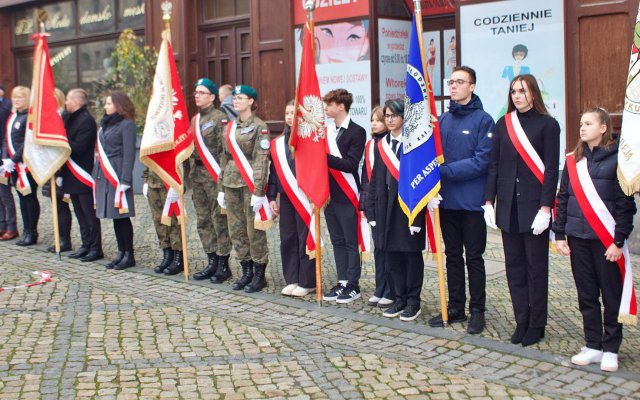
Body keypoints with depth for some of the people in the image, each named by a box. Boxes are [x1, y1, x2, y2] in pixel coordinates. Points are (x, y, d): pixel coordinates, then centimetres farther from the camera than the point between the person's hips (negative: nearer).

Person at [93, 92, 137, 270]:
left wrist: (125, 180, -18)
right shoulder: (106, 124, 17)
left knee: (121, 216, -4)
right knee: (114, 216, 10)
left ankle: (129, 255, 3)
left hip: (118, 175, -8)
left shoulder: (127, 124, -8)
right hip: (104, 175, 8)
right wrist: (96, 174, 14)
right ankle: (121, 253, 16)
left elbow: (129, 154, -13)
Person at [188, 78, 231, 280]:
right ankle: (212, 262, 19)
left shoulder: (220, 118, -8)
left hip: (214, 175, -8)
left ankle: (223, 265, 2)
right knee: (203, 220, 10)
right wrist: (191, 173, 15)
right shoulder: (194, 120, 17)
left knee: (219, 219, -5)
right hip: (197, 174, 8)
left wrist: (222, 176, -18)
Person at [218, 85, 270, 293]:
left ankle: (259, 275, 7)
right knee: (236, 229, 9)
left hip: (250, 184, -7)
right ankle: (247, 272, 20)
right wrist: (222, 187, 14)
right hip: (232, 183, 7)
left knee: (255, 230, -3)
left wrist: (258, 191, -17)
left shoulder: (259, 126, -7)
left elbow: (262, 160, -12)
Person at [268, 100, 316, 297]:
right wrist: (272, 196, 9)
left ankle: (307, 282, 10)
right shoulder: (278, 142, 11)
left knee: (305, 238, 1)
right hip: (286, 197, 6)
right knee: (287, 238, 9)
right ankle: (291, 279, 20)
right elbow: (274, 171, 14)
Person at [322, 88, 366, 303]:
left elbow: (351, 164, -18)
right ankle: (342, 282, 20)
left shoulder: (357, 132, -9)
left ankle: (353, 285, 8)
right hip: (329, 194, 7)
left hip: (346, 197, -7)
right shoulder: (327, 130, 12)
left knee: (351, 242, 1)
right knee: (337, 241, 12)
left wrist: (325, 157, -22)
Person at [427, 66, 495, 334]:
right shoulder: (442, 120, 9)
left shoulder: (483, 120, -8)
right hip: (447, 200, 5)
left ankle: (477, 310, 15)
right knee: (452, 255, 13)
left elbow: (481, 161, -16)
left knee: (473, 257, 4)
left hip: (472, 201, -5)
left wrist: (445, 170, -19)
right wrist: (436, 169, -11)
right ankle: (455, 307, 24)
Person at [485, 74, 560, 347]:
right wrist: (489, 202, 2)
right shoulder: (503, 124, 9)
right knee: (514, 265, 8)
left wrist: (545, 208, -14)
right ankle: (522, 322, 17)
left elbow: (551, 169, -7)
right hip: (508, 205, 4)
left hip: (534, 205, -4)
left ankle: (536, 325, 12)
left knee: (536, 267, 3)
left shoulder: (547, 124, -3)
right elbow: (494, 166, 9)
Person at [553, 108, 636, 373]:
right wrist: (560, 235, 5)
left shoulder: (616, 159, -6)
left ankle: (610, 349, 14)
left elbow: (626, 204, -7)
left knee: (612, 295, 4)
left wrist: (619, 241, -11)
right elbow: (562, 199, 11)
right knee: (586, 295, 10)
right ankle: (593, 346, 20)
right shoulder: (573, 161, 9)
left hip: (606, 239, -5)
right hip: (578, 237, 5)